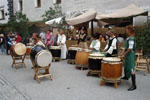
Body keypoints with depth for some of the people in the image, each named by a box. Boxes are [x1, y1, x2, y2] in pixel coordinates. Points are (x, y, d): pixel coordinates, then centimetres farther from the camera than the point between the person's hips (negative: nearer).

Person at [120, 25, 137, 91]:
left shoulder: (131, 38, -19)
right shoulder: (129, 37, 11)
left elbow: (130, 48, -22)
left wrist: (124, 54, -15)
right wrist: (123, 53, 19)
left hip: (130, 54, -11)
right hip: (128, 54, 11)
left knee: (131, 69, -12)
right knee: (126, 66, 27)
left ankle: (134, 85, -10)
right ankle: (126, 76, 52)